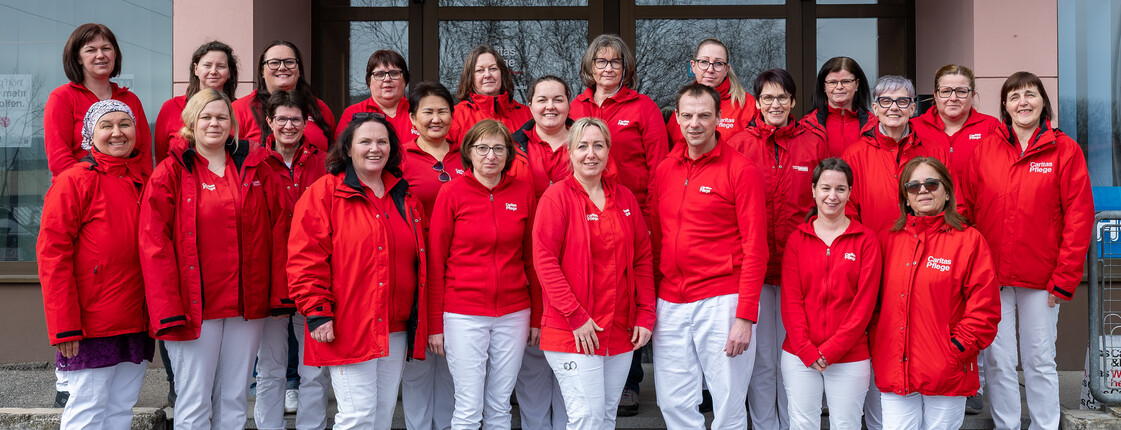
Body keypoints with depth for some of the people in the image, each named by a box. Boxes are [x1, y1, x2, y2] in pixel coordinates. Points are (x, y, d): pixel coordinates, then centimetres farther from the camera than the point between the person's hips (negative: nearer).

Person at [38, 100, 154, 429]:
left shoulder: (146, 181, 11)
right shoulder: (74, 181, -6)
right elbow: (52, 255, -10)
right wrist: (64, 325, -15)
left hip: (137, 323, 6)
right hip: (92, 324, -5)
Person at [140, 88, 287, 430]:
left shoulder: (256, 168, 9)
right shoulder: (171, 173, 0)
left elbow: (277, 232, 7)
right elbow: (154, 244, -6)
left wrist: (279, 295, 1)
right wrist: (167, 309, -13)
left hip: (248, 304, 3)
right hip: (195, 305, -3)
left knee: (235, 401, 11)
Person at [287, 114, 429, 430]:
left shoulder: (405, 197, 14)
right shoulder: (325, 193, -4)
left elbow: (419, 259, 20)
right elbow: (305, 258, -10)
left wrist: (419, 321, 16)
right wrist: (317, 312, -16)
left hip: (396, 329, 6)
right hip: (347, 329, -6)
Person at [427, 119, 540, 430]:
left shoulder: (523, 192, 4)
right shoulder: (453, 192, -3)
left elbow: (532, 259, 9)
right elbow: (435, 262, -1)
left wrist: (537, 317, 8)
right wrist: (435, 324, -3)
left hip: (513, 312, 3)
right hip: (463, 313, -3)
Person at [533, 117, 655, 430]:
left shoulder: (624, 198, 11)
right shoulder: (557, 197, -5)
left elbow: (643, 259, 12)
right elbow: (545, 261, -11)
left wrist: (645, 315, 4)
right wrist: (576, 316, -15)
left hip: (621, 331, 5)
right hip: (572, 331, -5)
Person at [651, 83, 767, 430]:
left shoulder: (740, 170, -5)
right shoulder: (664, 170, 10)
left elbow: (755, 248, -8)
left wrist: (745, 315, -14)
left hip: (721, 302, -5)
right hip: (670, 303, 5)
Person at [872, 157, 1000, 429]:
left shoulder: (968, 240, 0)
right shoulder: (889, 240, 9)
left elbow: (984, 307, -3)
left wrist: (957, 349, -9)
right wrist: (877, 346, 2)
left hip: (946, 376, -2)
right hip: (894, 373, 3)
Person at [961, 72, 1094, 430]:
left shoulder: (1064, 150, -1)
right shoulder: (985, 149, 4)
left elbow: (1079, 216, -4)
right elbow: (965, 210, 3)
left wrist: (1065, 277, -8)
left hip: (1041, 278, -1)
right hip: (991, 276, 2)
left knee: (1040, 361, 8)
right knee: (998, 361, 7)